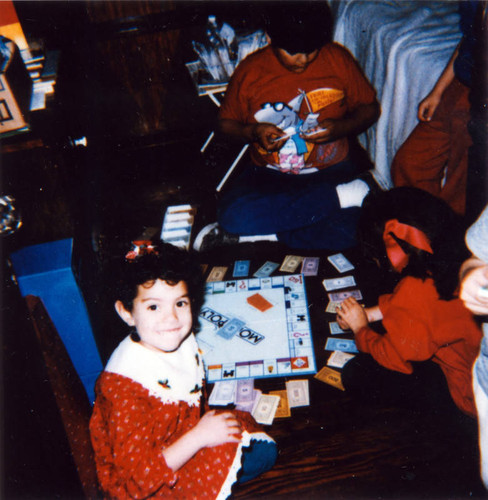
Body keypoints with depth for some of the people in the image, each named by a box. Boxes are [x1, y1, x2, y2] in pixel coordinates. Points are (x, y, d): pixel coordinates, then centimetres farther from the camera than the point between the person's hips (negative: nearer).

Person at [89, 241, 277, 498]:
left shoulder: (184, 342, -9)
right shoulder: (125, 384, -32)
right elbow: (139, 476, -28)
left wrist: (210, 421, -5)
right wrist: (200, 436, -27)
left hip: (186, 443, 8)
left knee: (264, 450, 6)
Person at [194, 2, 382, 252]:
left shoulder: (337, 59, 1)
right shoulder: (250, 71, -1)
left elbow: (370, 107, 11)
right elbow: (226, 123, 10)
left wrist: (341, 127, -11)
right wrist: (252, 132, -13)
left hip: (332, 171, -1)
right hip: (269, 174, 2)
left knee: (349, 230, -34)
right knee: (232, 215, -33)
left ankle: (262, 233, -16)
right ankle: (345, 195, -23)